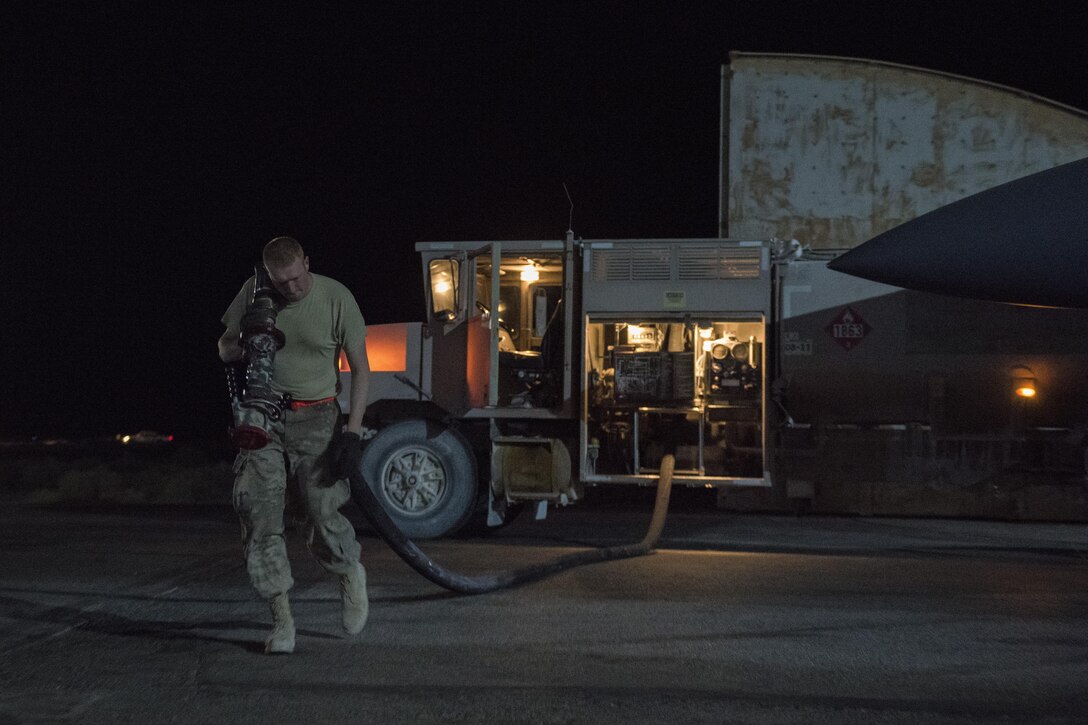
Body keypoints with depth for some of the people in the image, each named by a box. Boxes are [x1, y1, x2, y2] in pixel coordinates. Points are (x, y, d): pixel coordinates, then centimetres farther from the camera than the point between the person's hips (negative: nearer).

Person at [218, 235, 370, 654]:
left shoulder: (336, 298, -6)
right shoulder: (253, 292, 1)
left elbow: (360, 367, -2)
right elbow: (224, 349, 13)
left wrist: (352, 430, -10)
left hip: (316, 419, -2)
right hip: (262, 418, 3)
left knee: (325, 514, -6)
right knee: (259, 515, -7)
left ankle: (350, 574, 27)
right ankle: (281, 619, 0)